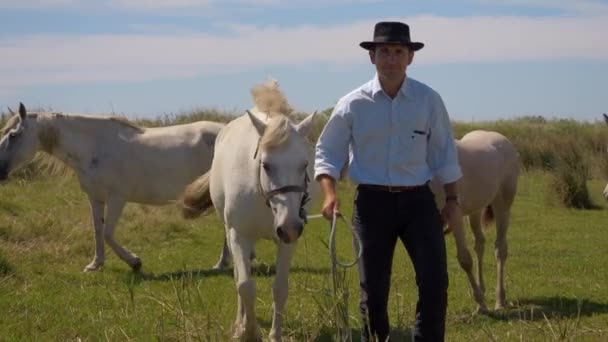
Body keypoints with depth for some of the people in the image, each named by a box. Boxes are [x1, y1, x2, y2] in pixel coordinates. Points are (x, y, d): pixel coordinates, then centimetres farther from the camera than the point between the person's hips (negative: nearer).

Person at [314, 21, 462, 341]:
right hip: (372, 202, 0)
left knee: (434, 280, -6)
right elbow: (327, 152, 1)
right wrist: (329, 193, -13)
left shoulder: (429, 100, -2)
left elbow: (443, 152, 7)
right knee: (373, 287, 6)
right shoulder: (352, 105, -4)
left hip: (418, 200, 1)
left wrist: (452, 199, 6)